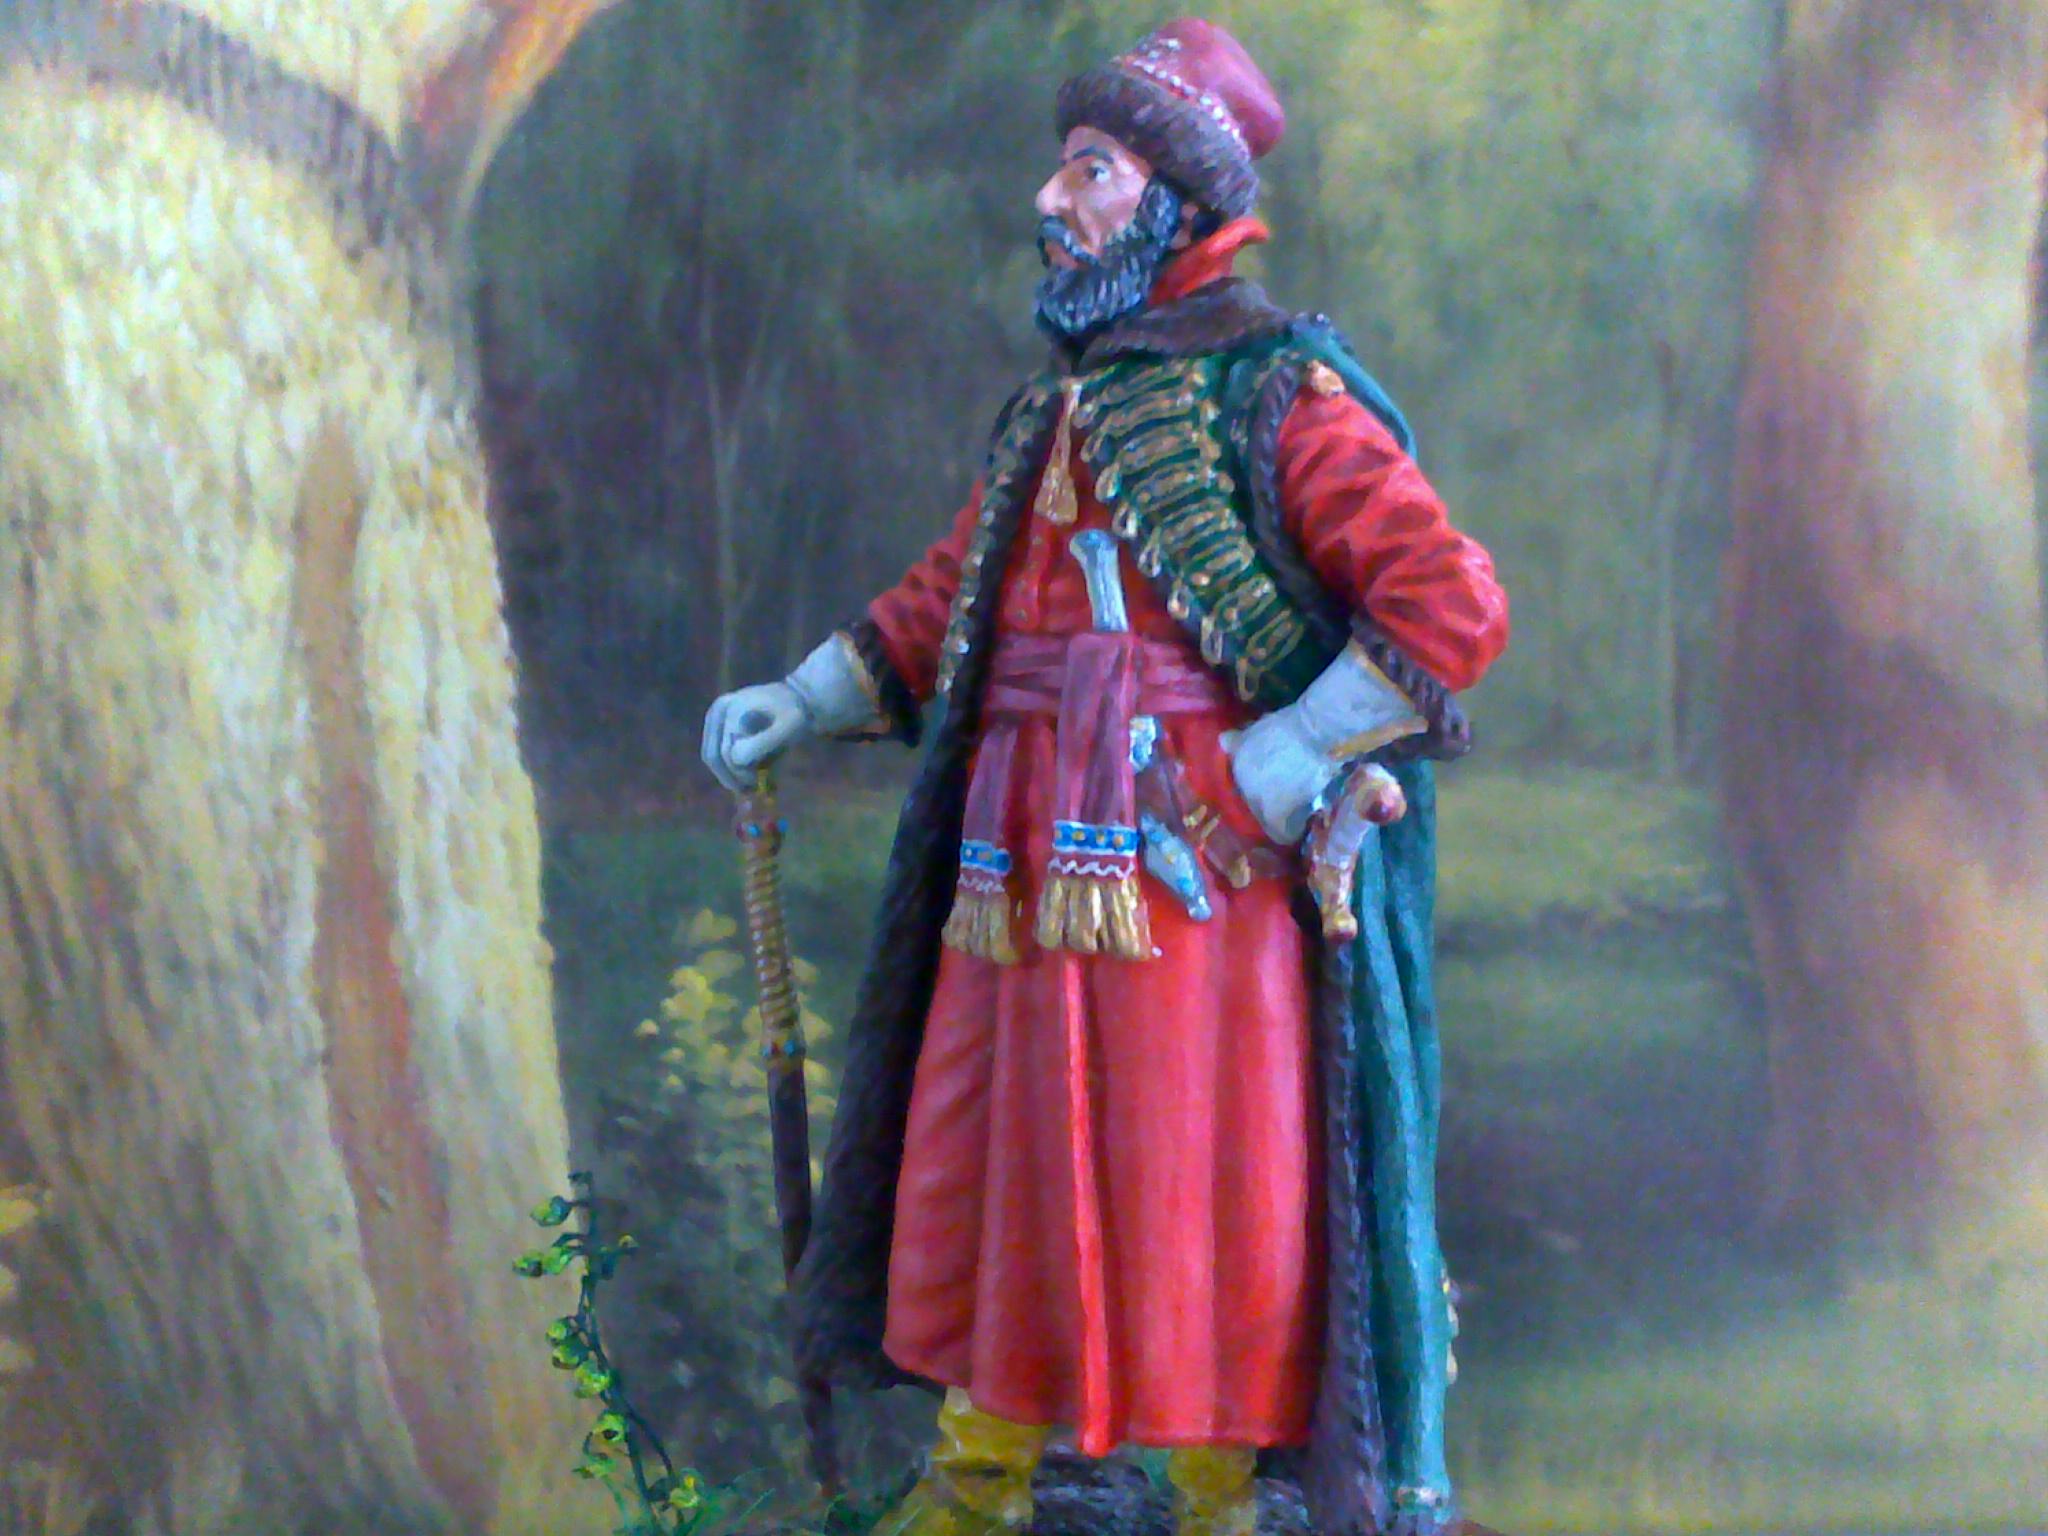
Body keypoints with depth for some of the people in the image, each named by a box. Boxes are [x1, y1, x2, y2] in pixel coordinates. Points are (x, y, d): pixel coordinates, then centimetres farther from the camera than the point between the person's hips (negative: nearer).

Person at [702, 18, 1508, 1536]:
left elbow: (1453, 607, -14)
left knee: (1194, 1196, -1)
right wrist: (802, 704, 13)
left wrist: (1273, 774, -15)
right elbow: (945, 600, 26)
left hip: (1189, 878, -7)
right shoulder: (1052, 412, 17)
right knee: (989, 1168, 12)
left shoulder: (1276, 397, -7)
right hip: (1022, 879, 7)